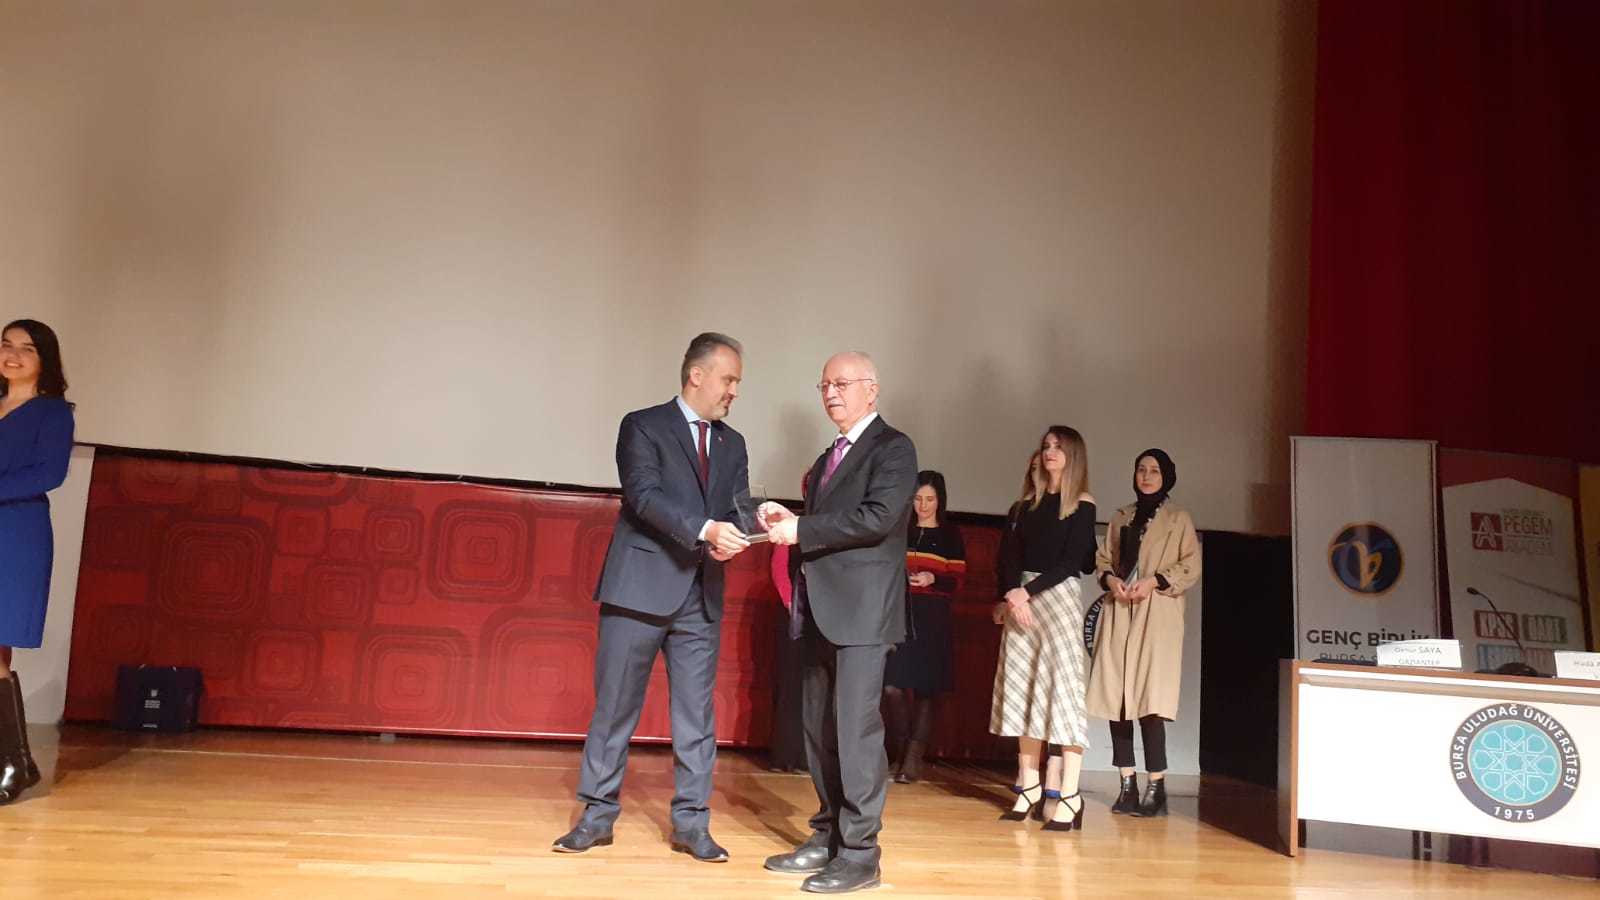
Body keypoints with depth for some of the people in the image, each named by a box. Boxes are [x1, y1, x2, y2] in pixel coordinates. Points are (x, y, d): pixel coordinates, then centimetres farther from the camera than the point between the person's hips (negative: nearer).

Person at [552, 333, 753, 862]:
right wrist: (705, 529, -28)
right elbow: (645, 495, -15)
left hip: (701, 595, 5)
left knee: (696, 712, 6)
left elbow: (739, 507, 6)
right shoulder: (643, 426, -1)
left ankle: (691, 823, 15)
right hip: (641, 588, -4)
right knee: (615, 707, 3)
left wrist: (739, 534, -18)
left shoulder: (732, 445, 15)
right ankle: (597, 815, 15)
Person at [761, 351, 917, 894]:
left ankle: (860, 853, -1)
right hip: (821, 609, 8)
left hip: (862, 610, -8)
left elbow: (879, 517, -18)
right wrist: (790, 523, 1)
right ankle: (827, 838, 21)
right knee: (820, 730, 11)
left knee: (856, 729, -8)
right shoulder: (828, 458, 21)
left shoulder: (893, 448, -4)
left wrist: (801, 531, -17)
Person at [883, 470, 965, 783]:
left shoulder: (950, 535, 5)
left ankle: (914, 758, 1)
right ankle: (898, 753, 7)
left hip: (932, 618, -2)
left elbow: (957, 581, 1)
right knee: (893, 686, -6)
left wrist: (932, 579, -16)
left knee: (925, 689, -2)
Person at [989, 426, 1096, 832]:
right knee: (1024, 691, 4)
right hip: (1021, 599, 5)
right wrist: (1010, 596, -10)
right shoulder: (1031, 505, 15)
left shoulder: (1082, 505, 0)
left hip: (1059, 597, -5)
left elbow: (1072, 562, -9)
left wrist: (1026, 591, -15)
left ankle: (1069, 797, -11)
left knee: (1063, 688, -10)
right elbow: (1011, 556, 7)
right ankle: (1029, 788, 9)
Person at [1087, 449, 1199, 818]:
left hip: (1157, 614, -4)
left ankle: (1156, 788, -8)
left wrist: (1154, 581, -12)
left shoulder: (1179, 519, 6)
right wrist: (1110, 579, -3)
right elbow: (1103, 558, 17)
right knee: (1116, 697, 0)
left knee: (1149, 699, -14)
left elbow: (1191, 567, 0)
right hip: (1119, 613, 4)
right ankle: (1128, 785, 7)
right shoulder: (1121, 517, 18)